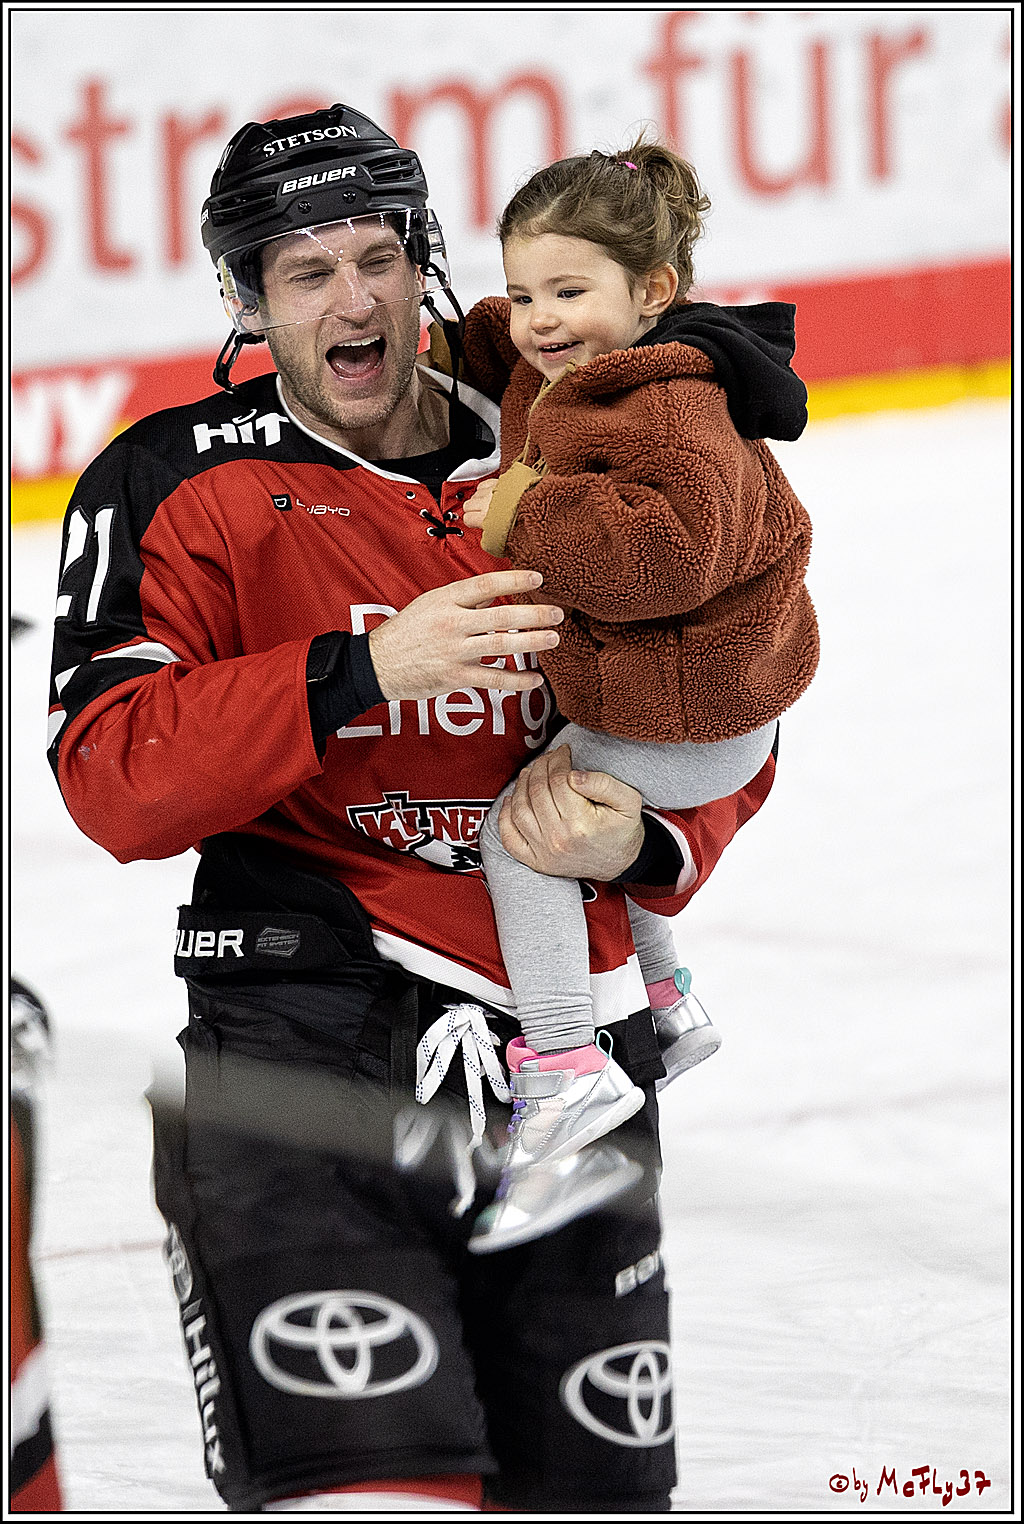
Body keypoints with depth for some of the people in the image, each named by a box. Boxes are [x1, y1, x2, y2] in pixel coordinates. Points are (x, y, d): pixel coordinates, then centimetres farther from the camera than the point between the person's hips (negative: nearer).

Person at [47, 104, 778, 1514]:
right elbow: (113, 783, -11)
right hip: (306, 1046, -4)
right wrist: (363, 674, -21)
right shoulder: (175, 485, 1)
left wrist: (642, 842, -5)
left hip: (568, 1062, 5)